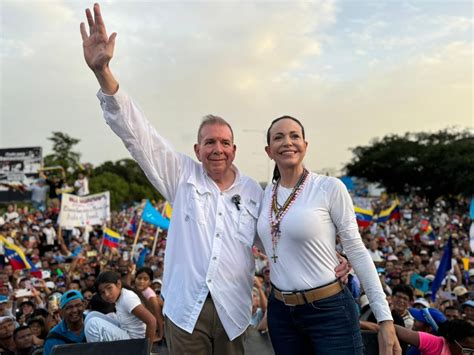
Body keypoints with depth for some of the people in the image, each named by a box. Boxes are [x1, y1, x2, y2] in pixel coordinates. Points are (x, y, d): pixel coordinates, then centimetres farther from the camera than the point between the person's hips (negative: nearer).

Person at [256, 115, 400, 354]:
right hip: (280, 311, 5)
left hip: (329, 310, -4)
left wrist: (384, 317, -12)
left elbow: (357, 252, -9)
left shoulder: (330, 188, -10)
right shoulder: (267, 194, 4)